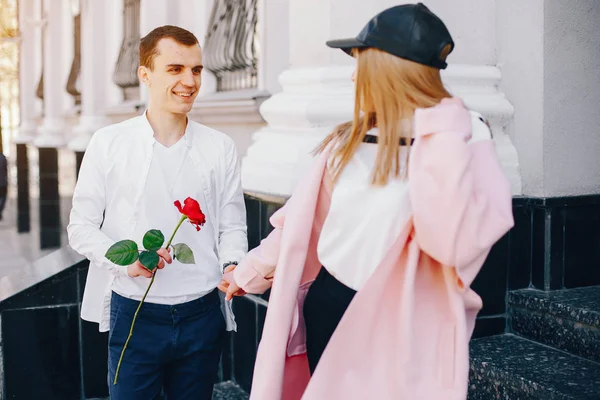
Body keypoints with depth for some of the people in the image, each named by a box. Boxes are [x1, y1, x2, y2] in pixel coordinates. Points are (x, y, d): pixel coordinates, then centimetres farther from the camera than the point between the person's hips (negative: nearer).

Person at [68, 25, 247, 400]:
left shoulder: (220, 148, 3)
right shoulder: (109, 143, -1)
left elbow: (233, 225, 6)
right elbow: (82, 227, 1)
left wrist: (232, 266, -14)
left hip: (202, 313, 2)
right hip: (135, 312, -1)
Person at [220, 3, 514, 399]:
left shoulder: (464, 137, -15)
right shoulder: (350, 141, 3)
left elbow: (455, 242, -30)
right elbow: (301, 222, 14)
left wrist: (442, 137, -30)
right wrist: (250, 272, 23)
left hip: (396, 328, -5)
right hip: (326, 308, 6)